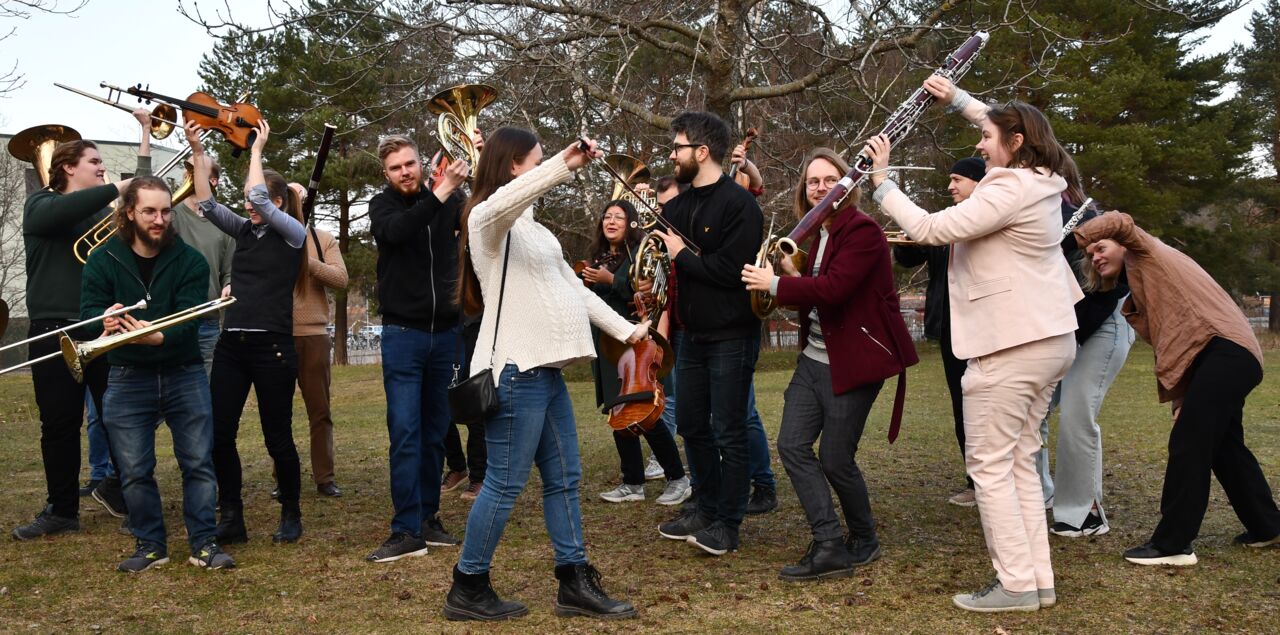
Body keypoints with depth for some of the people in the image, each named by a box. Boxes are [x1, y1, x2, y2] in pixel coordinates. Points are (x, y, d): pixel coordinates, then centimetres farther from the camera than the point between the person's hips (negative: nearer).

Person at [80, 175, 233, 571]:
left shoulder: (189, 261, -5)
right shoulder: (104, 259, -1)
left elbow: (188, 319, -14)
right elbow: (89, 308, -6)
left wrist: (158, 336, -35)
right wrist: (104, 319, -31)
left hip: (184, 375, 0)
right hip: (127, 379, 1)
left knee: (198, 463, 0)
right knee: (135, 470, 4)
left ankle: (204, 544, 9)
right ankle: (150, 546, 17)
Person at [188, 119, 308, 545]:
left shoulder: (293, 233, -3)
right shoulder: (243, 231, 14)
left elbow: (260, 198, -15)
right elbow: (206, 205, 4)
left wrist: (256, 149, -5)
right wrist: (198, 153, -3)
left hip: (272, 346, -6)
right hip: (231, 344, 6)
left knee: (277, 438, 2)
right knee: (218, 434, 2)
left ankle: (290, 515, 19)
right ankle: (231, 518, 12)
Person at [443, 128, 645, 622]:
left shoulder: (532, 229, 23)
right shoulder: (489, 219, -6)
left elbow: (575, 289, 24)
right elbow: (500, 201, -33)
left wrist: (626, 330, 20)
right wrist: (564, 166, -38)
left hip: (546, 369, 10)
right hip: (515, 370, -10)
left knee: (563, 478, 10)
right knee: (505, 484, -5)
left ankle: (575, 585, 17)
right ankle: (468, 588, 8)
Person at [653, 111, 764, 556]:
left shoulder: (738, 203, -15)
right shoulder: (678, 205, 10)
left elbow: (731, 269, -24)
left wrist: (682, 255, -14)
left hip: (731, 336, -8)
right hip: (693, 334, 8)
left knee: (728, 432, 0)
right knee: (692, 425, 14)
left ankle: (728, 524, 11)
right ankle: (707, 509, 29)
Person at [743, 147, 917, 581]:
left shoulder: (862, 231, -14)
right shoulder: (821, 234, 14)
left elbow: (834, 288, -26)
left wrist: (776, 285, -17)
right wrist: (793, 276, 1)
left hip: (853, 362, -9)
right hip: (815, 358, 9)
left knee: (835, 460, -2)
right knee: (792, 446, -1)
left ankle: (864, 541, 22)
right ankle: (829, 546, 3)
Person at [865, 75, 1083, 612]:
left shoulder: (1008, 190, -18)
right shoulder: (1040, 180, 11)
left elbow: (929, 229, -21)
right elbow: (1011, 126, 32)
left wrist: (881, 180, -10)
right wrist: (956, 98, 29)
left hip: (1011, 345, -10)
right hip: (1051, 340, 10)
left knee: (989, 464, -3)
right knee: (1019, 460, 13)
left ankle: (1016, 584, 0)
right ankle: (1039, 578, 16)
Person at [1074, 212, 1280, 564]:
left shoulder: (1147, 254, 3)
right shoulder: (1141, 294, 25)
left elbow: (1120, 222, -19)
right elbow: (1170, 342, 18)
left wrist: (1076, 236, -3)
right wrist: (1180, 402, 9)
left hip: (1224, 350, -11)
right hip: (1228, 356, 11)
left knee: (1187, 444, -11)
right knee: (1224, 446, 21)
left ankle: (1173, 544, -8)